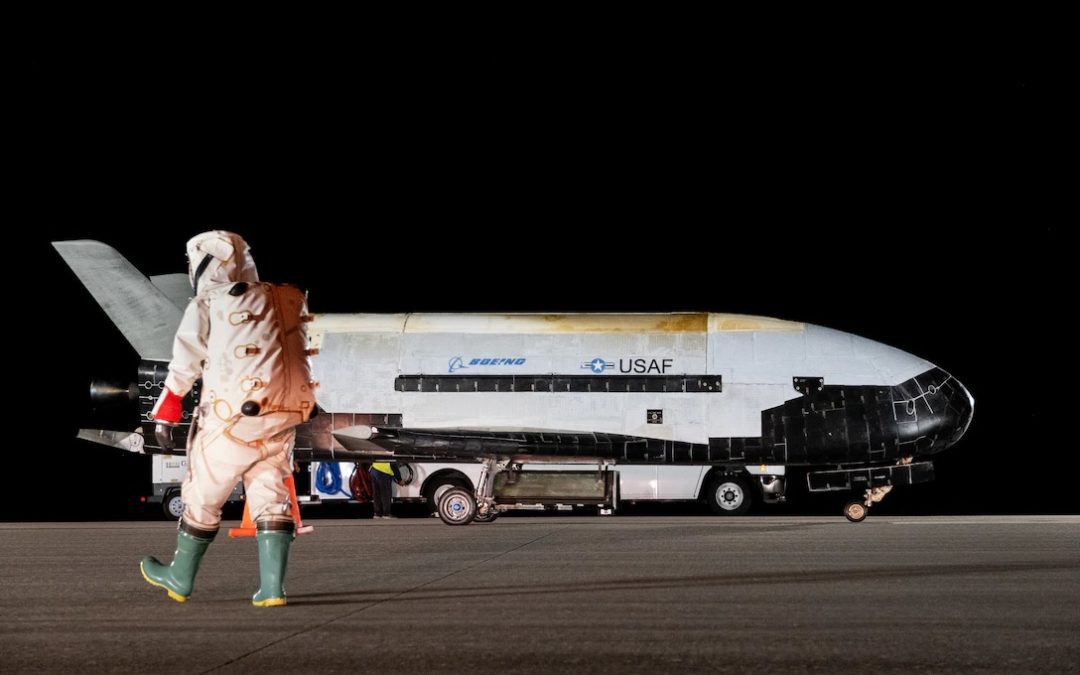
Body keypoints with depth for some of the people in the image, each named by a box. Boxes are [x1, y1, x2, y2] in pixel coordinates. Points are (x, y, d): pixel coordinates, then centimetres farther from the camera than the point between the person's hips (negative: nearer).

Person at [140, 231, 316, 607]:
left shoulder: (207, 305, 0)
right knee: (270, 499, 10)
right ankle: (272, 588, 0)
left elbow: (184, 367, -2)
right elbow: (293, 356, 13)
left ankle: (180, 578, 27)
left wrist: (164, 417, 1)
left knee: (203, 496, 11)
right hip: (283, 419, 4)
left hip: (232, 420, -4)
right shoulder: (284, 302, 14)